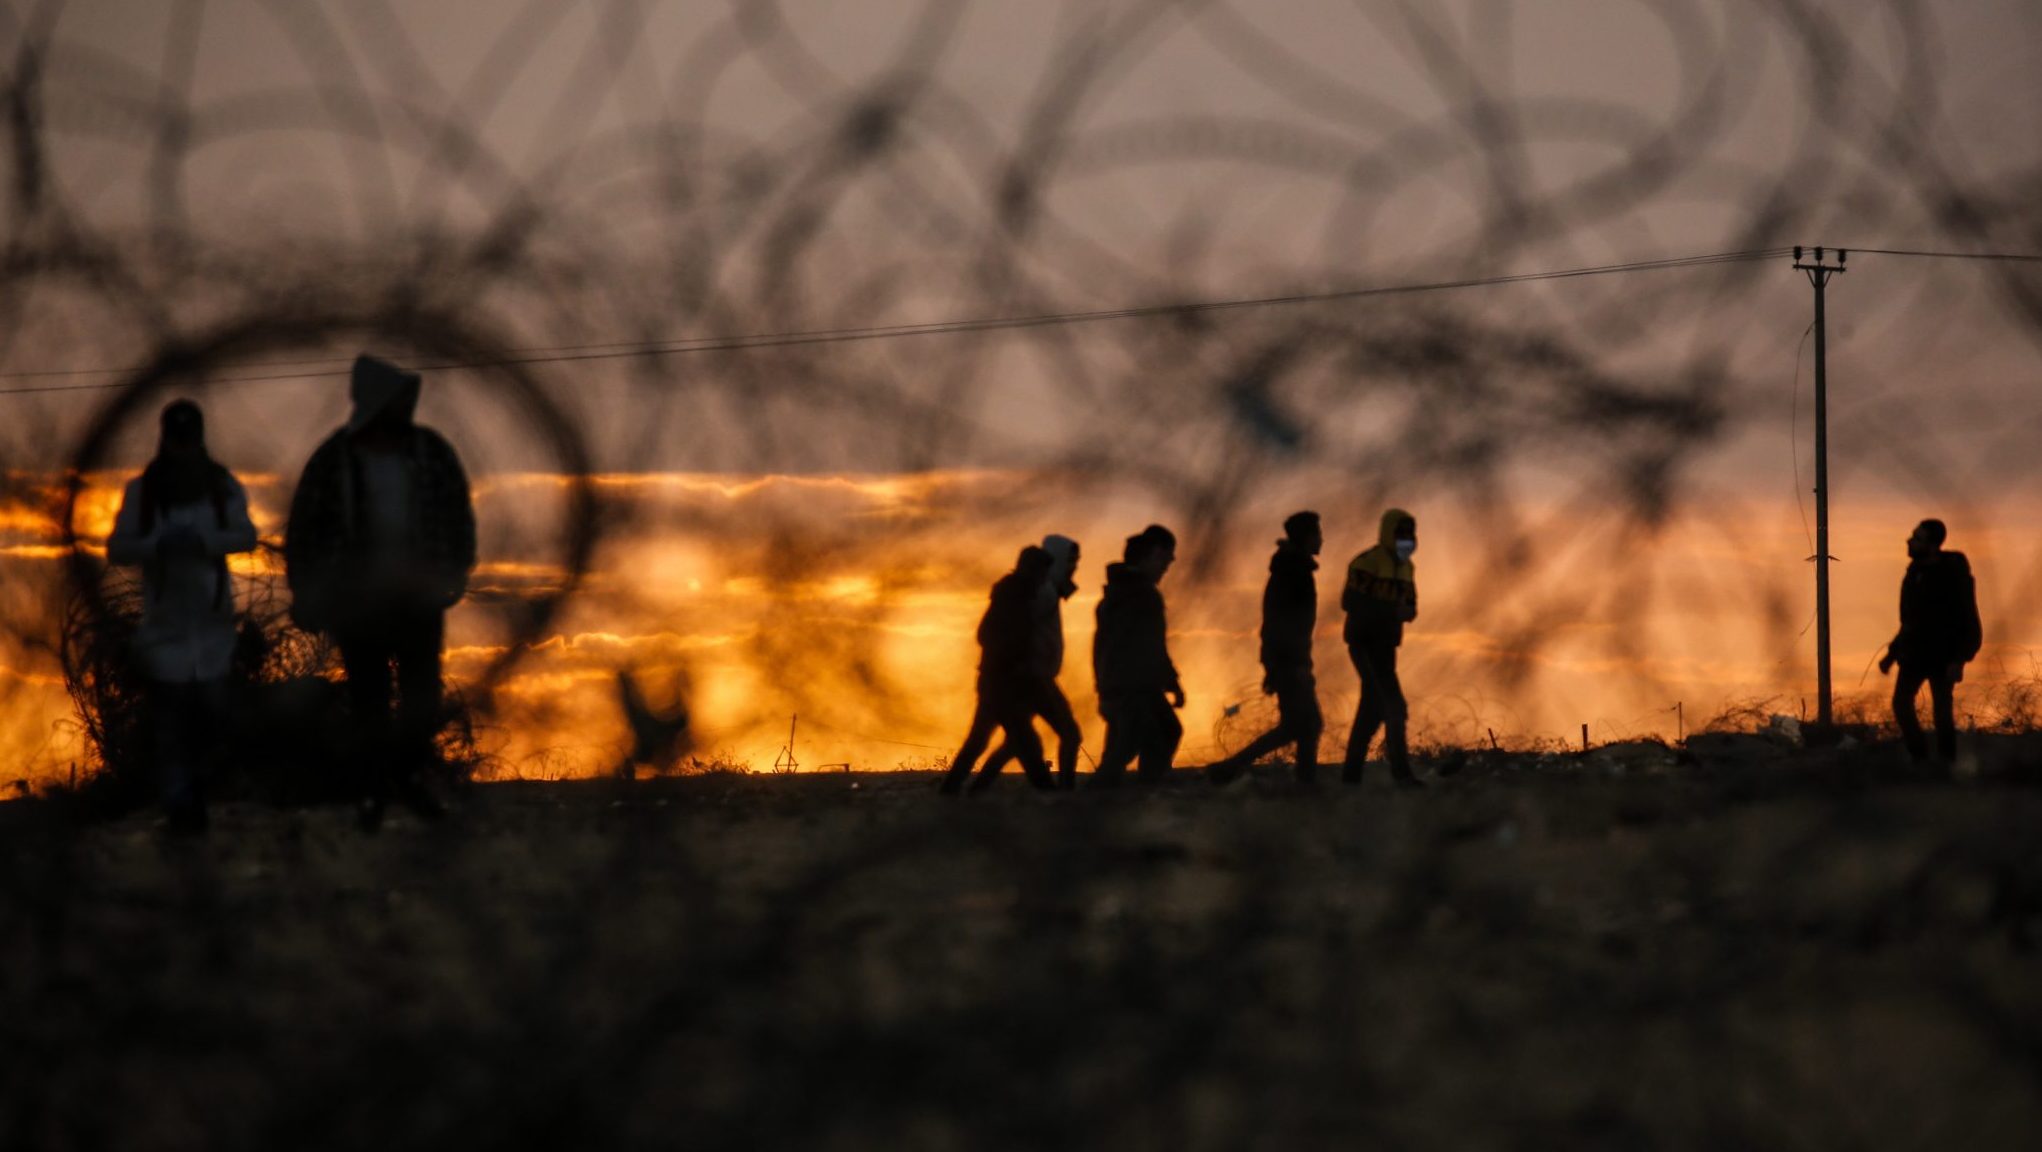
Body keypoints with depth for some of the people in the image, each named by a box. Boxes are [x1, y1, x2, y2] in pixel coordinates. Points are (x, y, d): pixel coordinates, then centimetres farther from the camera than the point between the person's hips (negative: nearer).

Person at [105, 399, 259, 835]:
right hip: (164, 621, -2)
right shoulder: (143, 490, -2)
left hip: (212, 619, 2)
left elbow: (246, 536, -6)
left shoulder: (222, 485, 3)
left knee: (212, 708, 3)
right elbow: (116, 549, -4)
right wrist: (158, 544, -24)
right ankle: (180, 802, 0)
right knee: (170, 715, -5)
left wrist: (204, 541, -24)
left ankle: (188, 770, 31)